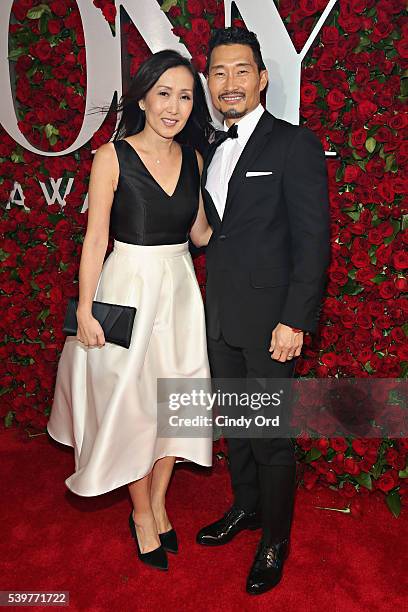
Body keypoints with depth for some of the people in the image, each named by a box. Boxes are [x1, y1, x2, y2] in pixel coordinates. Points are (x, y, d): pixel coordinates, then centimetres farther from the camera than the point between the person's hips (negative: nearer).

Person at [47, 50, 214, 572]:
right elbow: (95, 239, -10)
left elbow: (200, 233, 9)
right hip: (129, 288, -5)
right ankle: (141, 515, 29)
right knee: (132, 403, 7)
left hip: (180, 288, 5)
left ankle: (158, 504, 35)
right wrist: (85, 309, -12)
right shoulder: (113, 156, -9)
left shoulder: (193, 158, 6)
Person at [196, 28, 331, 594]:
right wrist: (211, 304, 9)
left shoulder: (295, 144, -8)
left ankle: (275, 538, 27)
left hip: (271, 319, -6)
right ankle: (245, 507, 42)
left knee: (271, 436, 5)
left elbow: (313, 240, -13)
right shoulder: (212, 150, 13)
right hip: (220, 318, 7)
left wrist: (295, 320, -18)